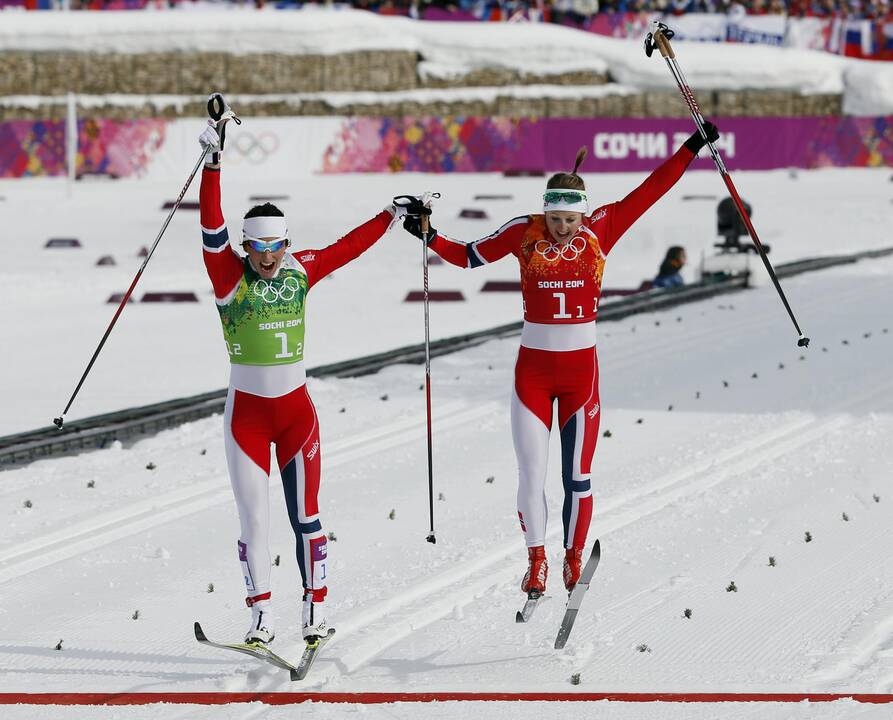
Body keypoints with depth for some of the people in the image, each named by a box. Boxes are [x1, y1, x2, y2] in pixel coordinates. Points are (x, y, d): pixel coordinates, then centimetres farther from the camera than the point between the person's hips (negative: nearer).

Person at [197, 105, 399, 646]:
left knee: (304, 514, 4)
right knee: (254, 516, -2)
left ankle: (316, 607, 12)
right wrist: (214, 163, -36)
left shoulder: (301, 271, 0)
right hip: (247, 412, -2)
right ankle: (262, 616, 4)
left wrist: (394, 215, 17)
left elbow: (348, 247, 13)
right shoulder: (229, 274, -9)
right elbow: (212, 227, -24)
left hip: (296, 408, 2)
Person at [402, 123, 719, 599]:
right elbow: (469, 257, 5)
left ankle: (575, 560, 19)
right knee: (531, 474, -2)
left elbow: (650, 191, 0)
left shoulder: (601, 229, -4)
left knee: (577, 475, 4)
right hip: (533, 369, 0)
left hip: (581, 369, 0)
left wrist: (692, 148, -2)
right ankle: (536, 561, 13)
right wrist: (430, 237, -8)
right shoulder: (524, 233, -5)